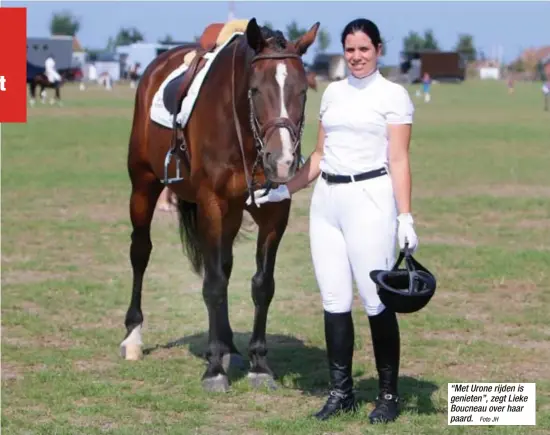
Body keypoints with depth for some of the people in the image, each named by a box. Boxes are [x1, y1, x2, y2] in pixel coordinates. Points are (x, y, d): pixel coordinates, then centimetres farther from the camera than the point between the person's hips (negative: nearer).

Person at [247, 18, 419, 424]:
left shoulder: (393, 95, -2)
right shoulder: (333, 92, 15)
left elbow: (399, 160, -7)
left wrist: (405, 216, -14)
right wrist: (286, 190, 16)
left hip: (370, 198, -6)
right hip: (327, 200, 6)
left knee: (376, 300, -4)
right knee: (334, 300, 6)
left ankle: (389, 394, 6)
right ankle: (341, 393, 14)